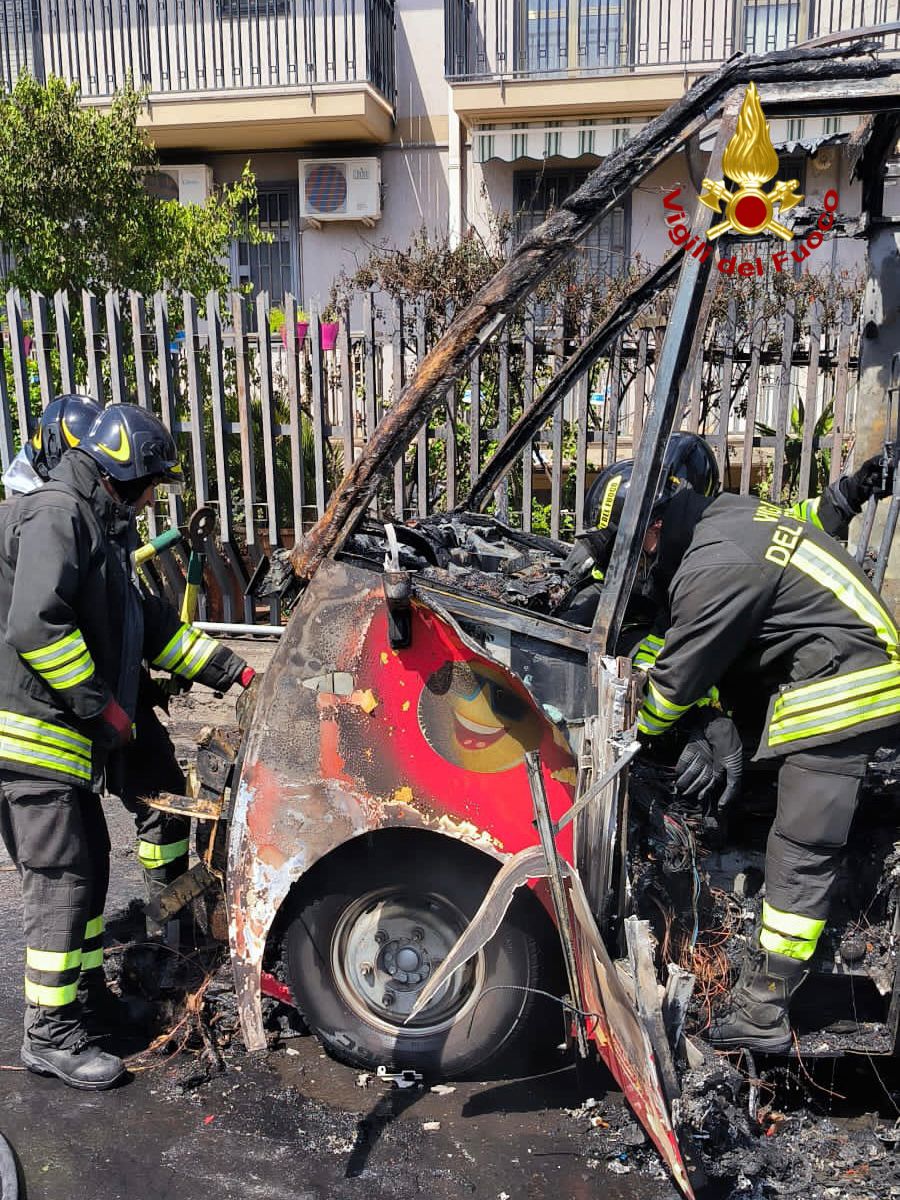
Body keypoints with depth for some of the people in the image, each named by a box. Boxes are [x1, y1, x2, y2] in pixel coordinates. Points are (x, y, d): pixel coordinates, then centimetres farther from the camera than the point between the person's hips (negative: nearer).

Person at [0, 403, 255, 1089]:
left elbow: (150, 623, 22)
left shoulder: (99, 530, 18)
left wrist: (232, 670, 18)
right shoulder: (57, 516, -15)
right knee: (64, 880, -5)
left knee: (90, 862, 19)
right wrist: (101, 705, -20)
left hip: (67, 744, 10)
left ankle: (80, 980, 36)